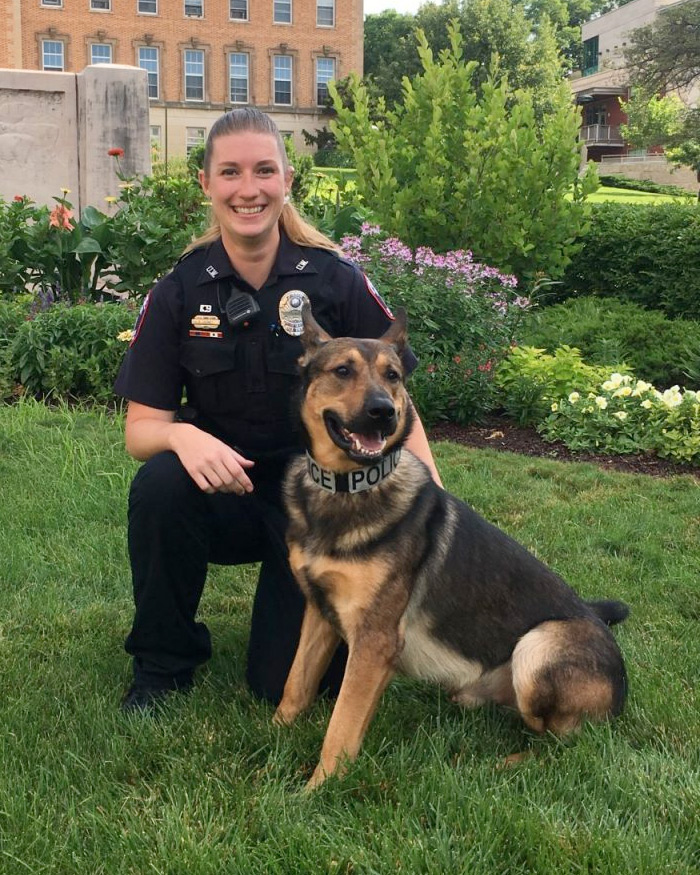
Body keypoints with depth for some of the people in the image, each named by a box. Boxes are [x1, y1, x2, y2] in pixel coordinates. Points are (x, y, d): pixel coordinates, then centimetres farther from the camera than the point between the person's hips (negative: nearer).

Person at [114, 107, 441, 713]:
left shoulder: (336, 281, -11)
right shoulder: (179, 293, -8)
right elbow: (140, 428, -10)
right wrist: (182, 436, -34)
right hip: (222, 493, 1)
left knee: (288, 681, -9)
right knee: (159, 486, -32)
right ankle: (163, 662, -7)